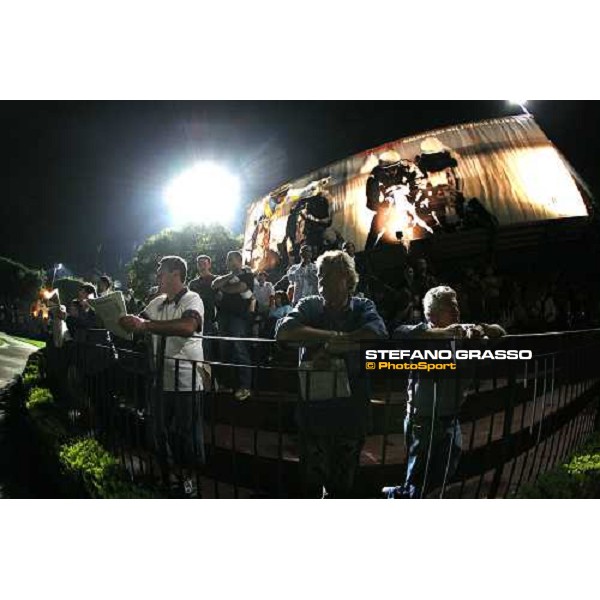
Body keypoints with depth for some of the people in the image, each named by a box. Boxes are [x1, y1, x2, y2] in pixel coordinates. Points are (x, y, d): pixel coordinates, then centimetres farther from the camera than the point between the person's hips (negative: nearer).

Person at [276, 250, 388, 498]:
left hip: (352, 410, 0)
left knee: (343, 482, 19)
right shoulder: (309, 305, -1)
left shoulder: (362, 307, -1)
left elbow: (377, 333, -23)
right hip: (314, 410, 0)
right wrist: (333, 336, -27)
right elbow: (283, 330, -21)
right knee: (312, 479, 16)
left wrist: (330, 348, -27)